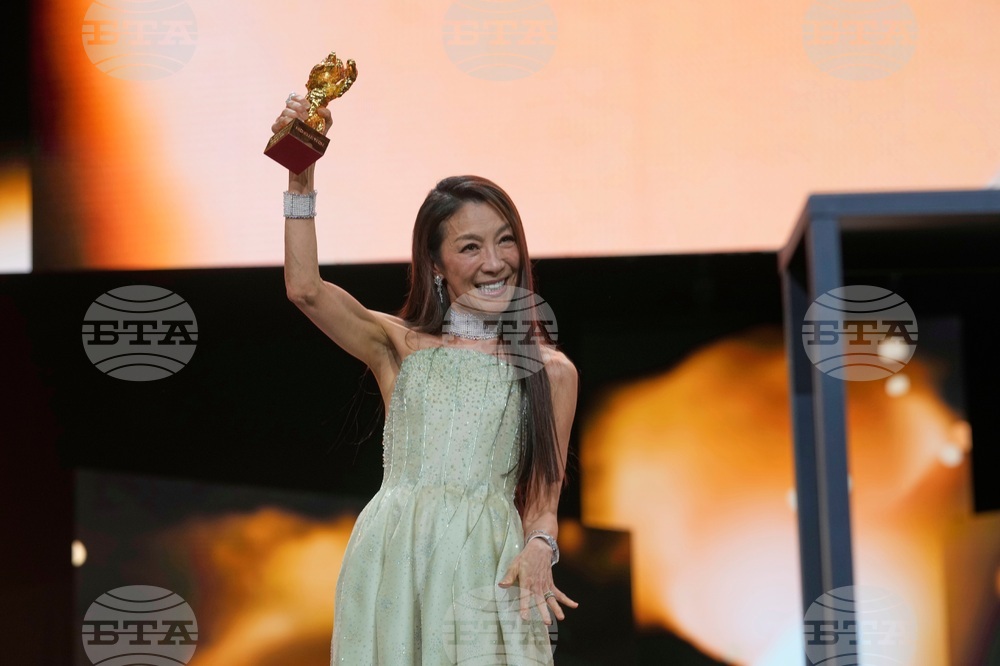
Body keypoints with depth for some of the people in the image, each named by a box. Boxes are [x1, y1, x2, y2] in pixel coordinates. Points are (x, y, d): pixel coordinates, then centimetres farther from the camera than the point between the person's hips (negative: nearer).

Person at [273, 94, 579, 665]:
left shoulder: (551, 371, 9)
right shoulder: (398, 346, 8)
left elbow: (543, 499, 9)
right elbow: (305, 289, -7)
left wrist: (539, 549, -13)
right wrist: (302, 176, -11)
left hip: (487, 566, 0)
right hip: (392, 557, 1)